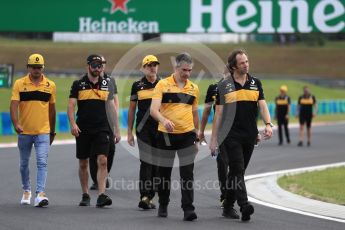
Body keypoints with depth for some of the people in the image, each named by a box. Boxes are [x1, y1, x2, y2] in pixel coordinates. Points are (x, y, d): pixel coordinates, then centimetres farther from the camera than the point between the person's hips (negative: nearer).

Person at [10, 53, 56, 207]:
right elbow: (13, 105, -9)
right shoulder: (19, 84, -1)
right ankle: (26, 191, 32)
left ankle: (40, 194, -18)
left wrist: (52, 131, 16)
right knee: (24, 164, 13)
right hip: (24, 131, 1)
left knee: (42, 162, -13)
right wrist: (16, 124, -25)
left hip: (43, 132, 0)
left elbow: (52, 109, 12)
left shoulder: (50, 85, 4)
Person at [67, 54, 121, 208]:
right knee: (83, 163, 7)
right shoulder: (78, 84, 2)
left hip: (102, 129, 1)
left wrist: (116, 129, 11)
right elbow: (71, 106, -3)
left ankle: (101, 195, -16)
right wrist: (73, 123, -19)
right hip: (83, 130, -1)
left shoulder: (106, 85, 10)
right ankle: (85, 195, 19)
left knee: (102, 161, -13)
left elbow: (111, 108, 14)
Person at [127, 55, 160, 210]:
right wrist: (129, 132, 5)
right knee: (146, 161, -12)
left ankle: (149, 197, 13)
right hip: (143, 128, -2)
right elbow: (132, 109, 8)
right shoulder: (137, 85, 5)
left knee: (156, 163, 5)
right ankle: (144, 196, -16)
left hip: (160, 128, 2)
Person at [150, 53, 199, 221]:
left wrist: (196, 137, 17)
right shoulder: (163, 85, -4)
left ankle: (188, 209, -9)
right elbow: (154, 109, -13)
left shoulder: (194, 88, 8)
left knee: (187, 174, -8)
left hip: (187, 135, 2)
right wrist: (164, 120, -33)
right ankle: (163, 206, 27)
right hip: (165, 135, -2)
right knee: (164, 173, 9)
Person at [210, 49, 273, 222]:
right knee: (237, 170, -14)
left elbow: (262, 105, 3)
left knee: (237, 171, 10)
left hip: (250, 136, 4)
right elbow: (218, 113, 2)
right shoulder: (224, 86, 0)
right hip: (231, 135, -4)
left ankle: (228, 207, 18)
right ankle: (244, 206, -26)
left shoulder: (255, 83, 9)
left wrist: (268, 124, -16)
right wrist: (214, 139, 0)